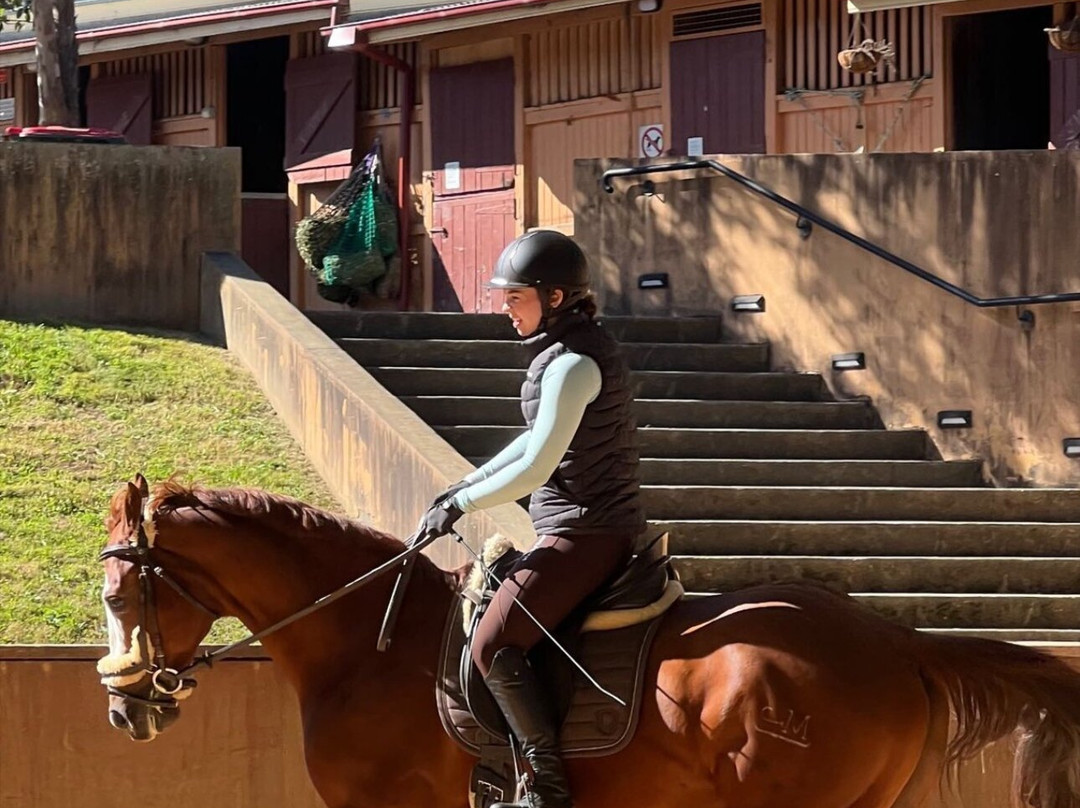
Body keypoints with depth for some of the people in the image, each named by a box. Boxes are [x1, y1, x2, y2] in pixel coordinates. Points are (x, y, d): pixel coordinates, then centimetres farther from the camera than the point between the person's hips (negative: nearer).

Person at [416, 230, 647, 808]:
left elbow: (535, 468, -21)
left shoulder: (573, 363, -19)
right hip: (604, 529, 11)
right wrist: (466, 486, 19)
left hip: (581, 536, -11)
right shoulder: (580, 349, 13)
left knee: (494, 646, -18)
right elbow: (540, 440, 24)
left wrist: (459, 506, -11)